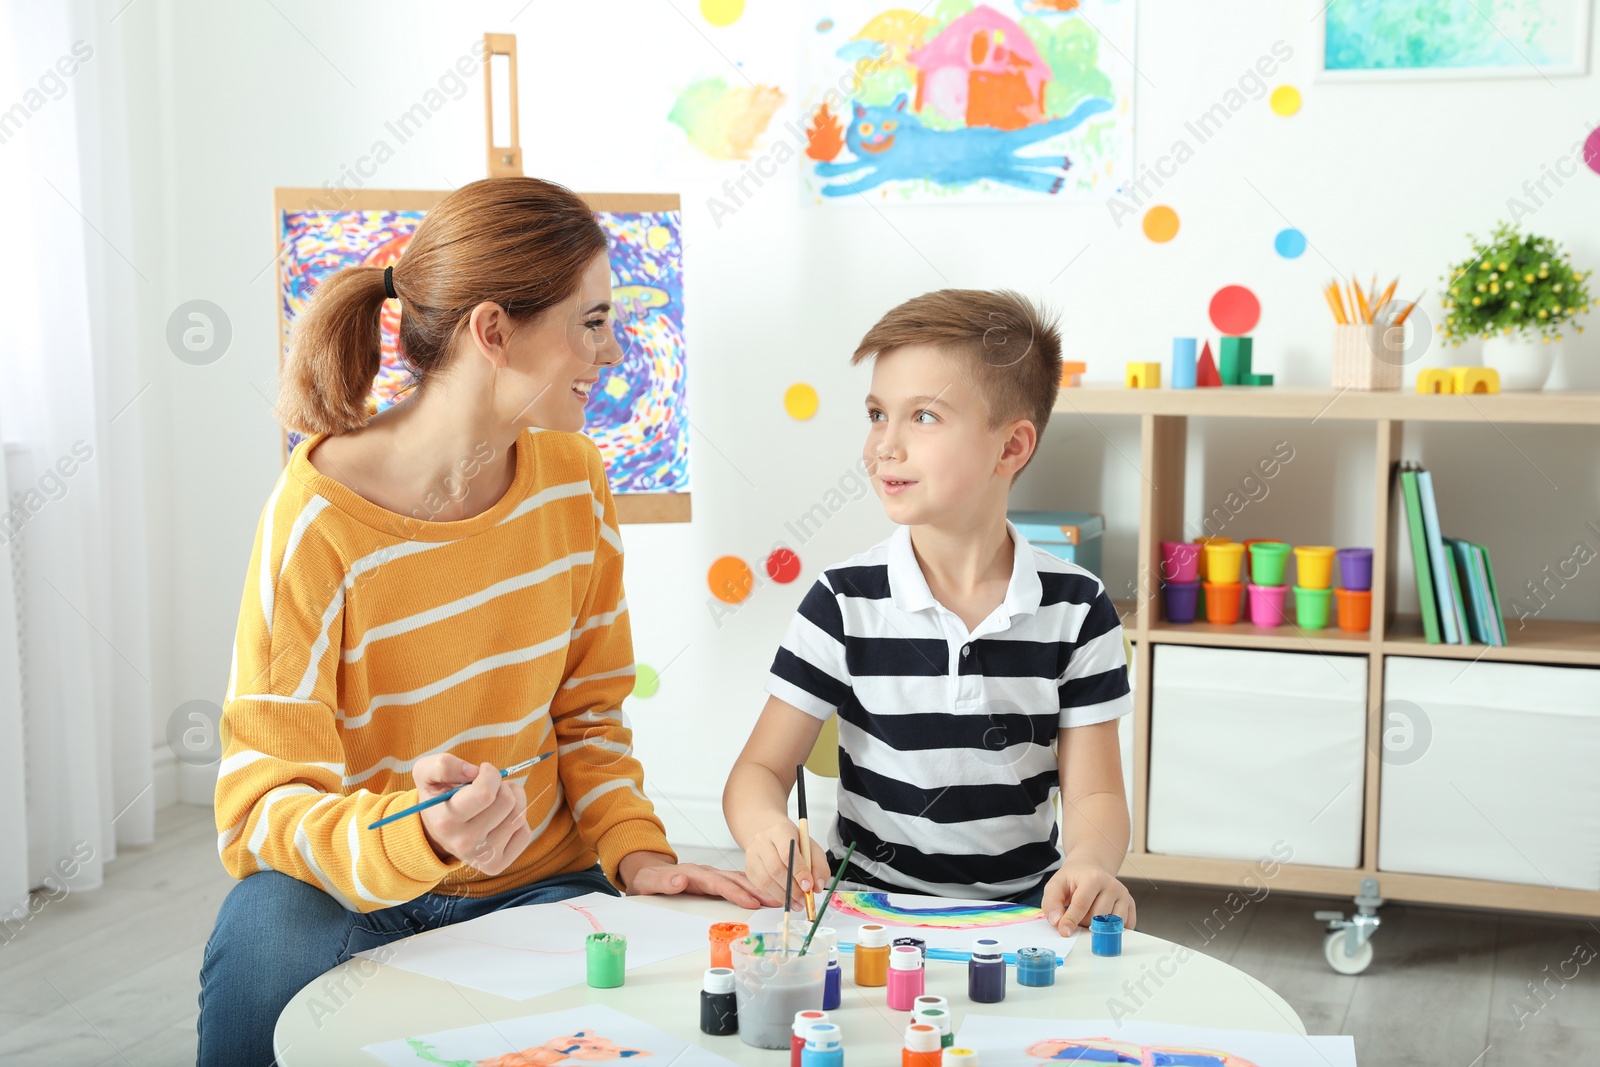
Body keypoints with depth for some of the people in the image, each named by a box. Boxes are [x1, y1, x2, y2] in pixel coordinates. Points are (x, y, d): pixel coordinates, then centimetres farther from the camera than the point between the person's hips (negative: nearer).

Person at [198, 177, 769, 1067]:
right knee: (274, 954, -36)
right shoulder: (317, 522, -20)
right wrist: (417, 836, -40)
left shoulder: (574, 480, -2)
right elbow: (262, 807, -20)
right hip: (352, 888, -4)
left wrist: (636, 850, -10)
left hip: (535, 879, 4)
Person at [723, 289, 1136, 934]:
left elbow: (1094, 793, 1)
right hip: (868, 903, -1)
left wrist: (1089, 864, -22)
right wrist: (766, 831, -25)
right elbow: (761, 769, -1)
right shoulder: (846, 601, -3)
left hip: (1024, 905, 1)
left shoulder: (1077, 608, 0)